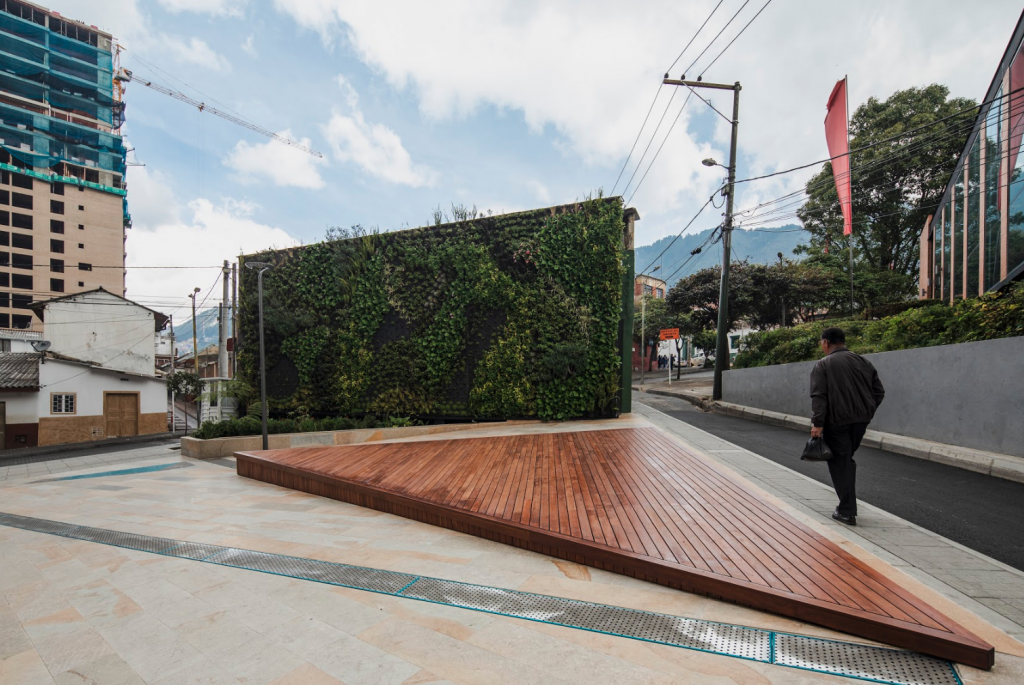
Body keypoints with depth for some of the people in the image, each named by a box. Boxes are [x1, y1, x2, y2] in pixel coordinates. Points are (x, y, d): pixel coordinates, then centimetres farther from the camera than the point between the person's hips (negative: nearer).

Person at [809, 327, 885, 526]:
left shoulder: (823, 365, -6)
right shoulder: (862, 361, 11)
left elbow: (819, 397, -15)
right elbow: (879, 391, 13)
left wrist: (817, 423, -16)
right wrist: (867, 412, 19)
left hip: (837, 421, -6)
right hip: (861, 420, 6)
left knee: (839, 463, 1)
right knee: (847, 459, 19)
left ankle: (847, 512, 3)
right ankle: (848, 505, 24)